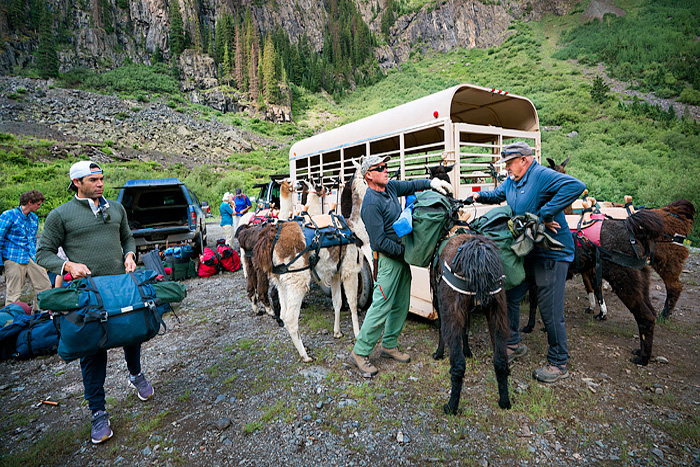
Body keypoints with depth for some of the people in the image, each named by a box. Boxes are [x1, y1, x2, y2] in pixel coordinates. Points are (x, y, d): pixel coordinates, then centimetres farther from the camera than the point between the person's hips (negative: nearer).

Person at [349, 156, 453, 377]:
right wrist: (403, 251, -15)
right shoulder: (371, 204, -20)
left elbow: (411, 185, 23)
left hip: (402, 255, 9)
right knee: (381, 307, -5)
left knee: (401, 305, 16)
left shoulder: (390, 186, 6)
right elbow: (379, 241, -22)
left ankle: (389, 345, 31)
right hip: (388, 259, -9)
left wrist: (433, 182, 6)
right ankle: (360, 352, 10)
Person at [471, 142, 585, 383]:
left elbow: (576, 186, -32)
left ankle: (558, 364, 20)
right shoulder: (511, 181, 10)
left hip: (552, 254, -9)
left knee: (550, 311, -1)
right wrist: (480, 195, 11)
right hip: (524, 252, 9)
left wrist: (545, 214, -32)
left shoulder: (542, 176, -18)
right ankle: (514, 345, 34)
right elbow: (497, 194, 30)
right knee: (509, 297, 14)